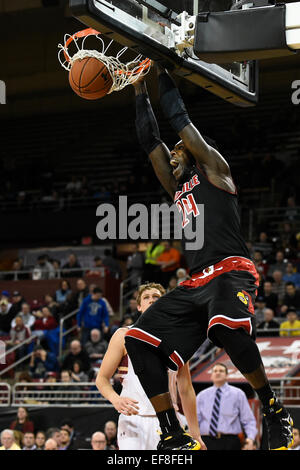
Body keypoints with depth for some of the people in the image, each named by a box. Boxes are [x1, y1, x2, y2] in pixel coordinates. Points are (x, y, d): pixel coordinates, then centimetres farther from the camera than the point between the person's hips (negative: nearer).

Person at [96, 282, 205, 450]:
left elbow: (186, 390, 14)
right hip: (133, 419, -3)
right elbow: (102, 378, 4)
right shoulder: (124, 335, 3)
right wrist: (116, 399, -18)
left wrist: (195, 435, 11)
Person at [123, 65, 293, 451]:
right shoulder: (177, 188, 29)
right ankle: (174, 439, -7)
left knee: (226, 326, -39)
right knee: (140, 339, -8)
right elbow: (149, 140, 27)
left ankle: (274, 411, -19)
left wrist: (162, 73, 15)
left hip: (231, 272, -8)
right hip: (194, 285, 8)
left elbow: (180, 119, 7)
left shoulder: (213, 170, 12)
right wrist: (140, 89, 27)